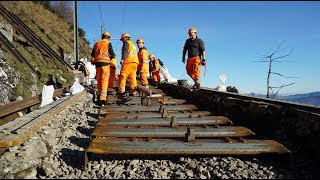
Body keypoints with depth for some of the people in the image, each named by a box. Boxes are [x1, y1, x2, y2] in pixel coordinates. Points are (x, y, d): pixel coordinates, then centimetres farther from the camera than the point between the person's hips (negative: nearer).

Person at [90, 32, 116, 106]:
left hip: (97, 63, 5)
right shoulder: (108, 44, -1)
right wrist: (114, 56, 19)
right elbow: (112, 55, -2)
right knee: (104, 81, -7)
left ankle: (99, 95, 29)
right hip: (105, 63, -5)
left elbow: (92, 55, 21)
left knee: (99, 80, 17)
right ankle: (102, 99, -13)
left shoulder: (96, 44, 15)